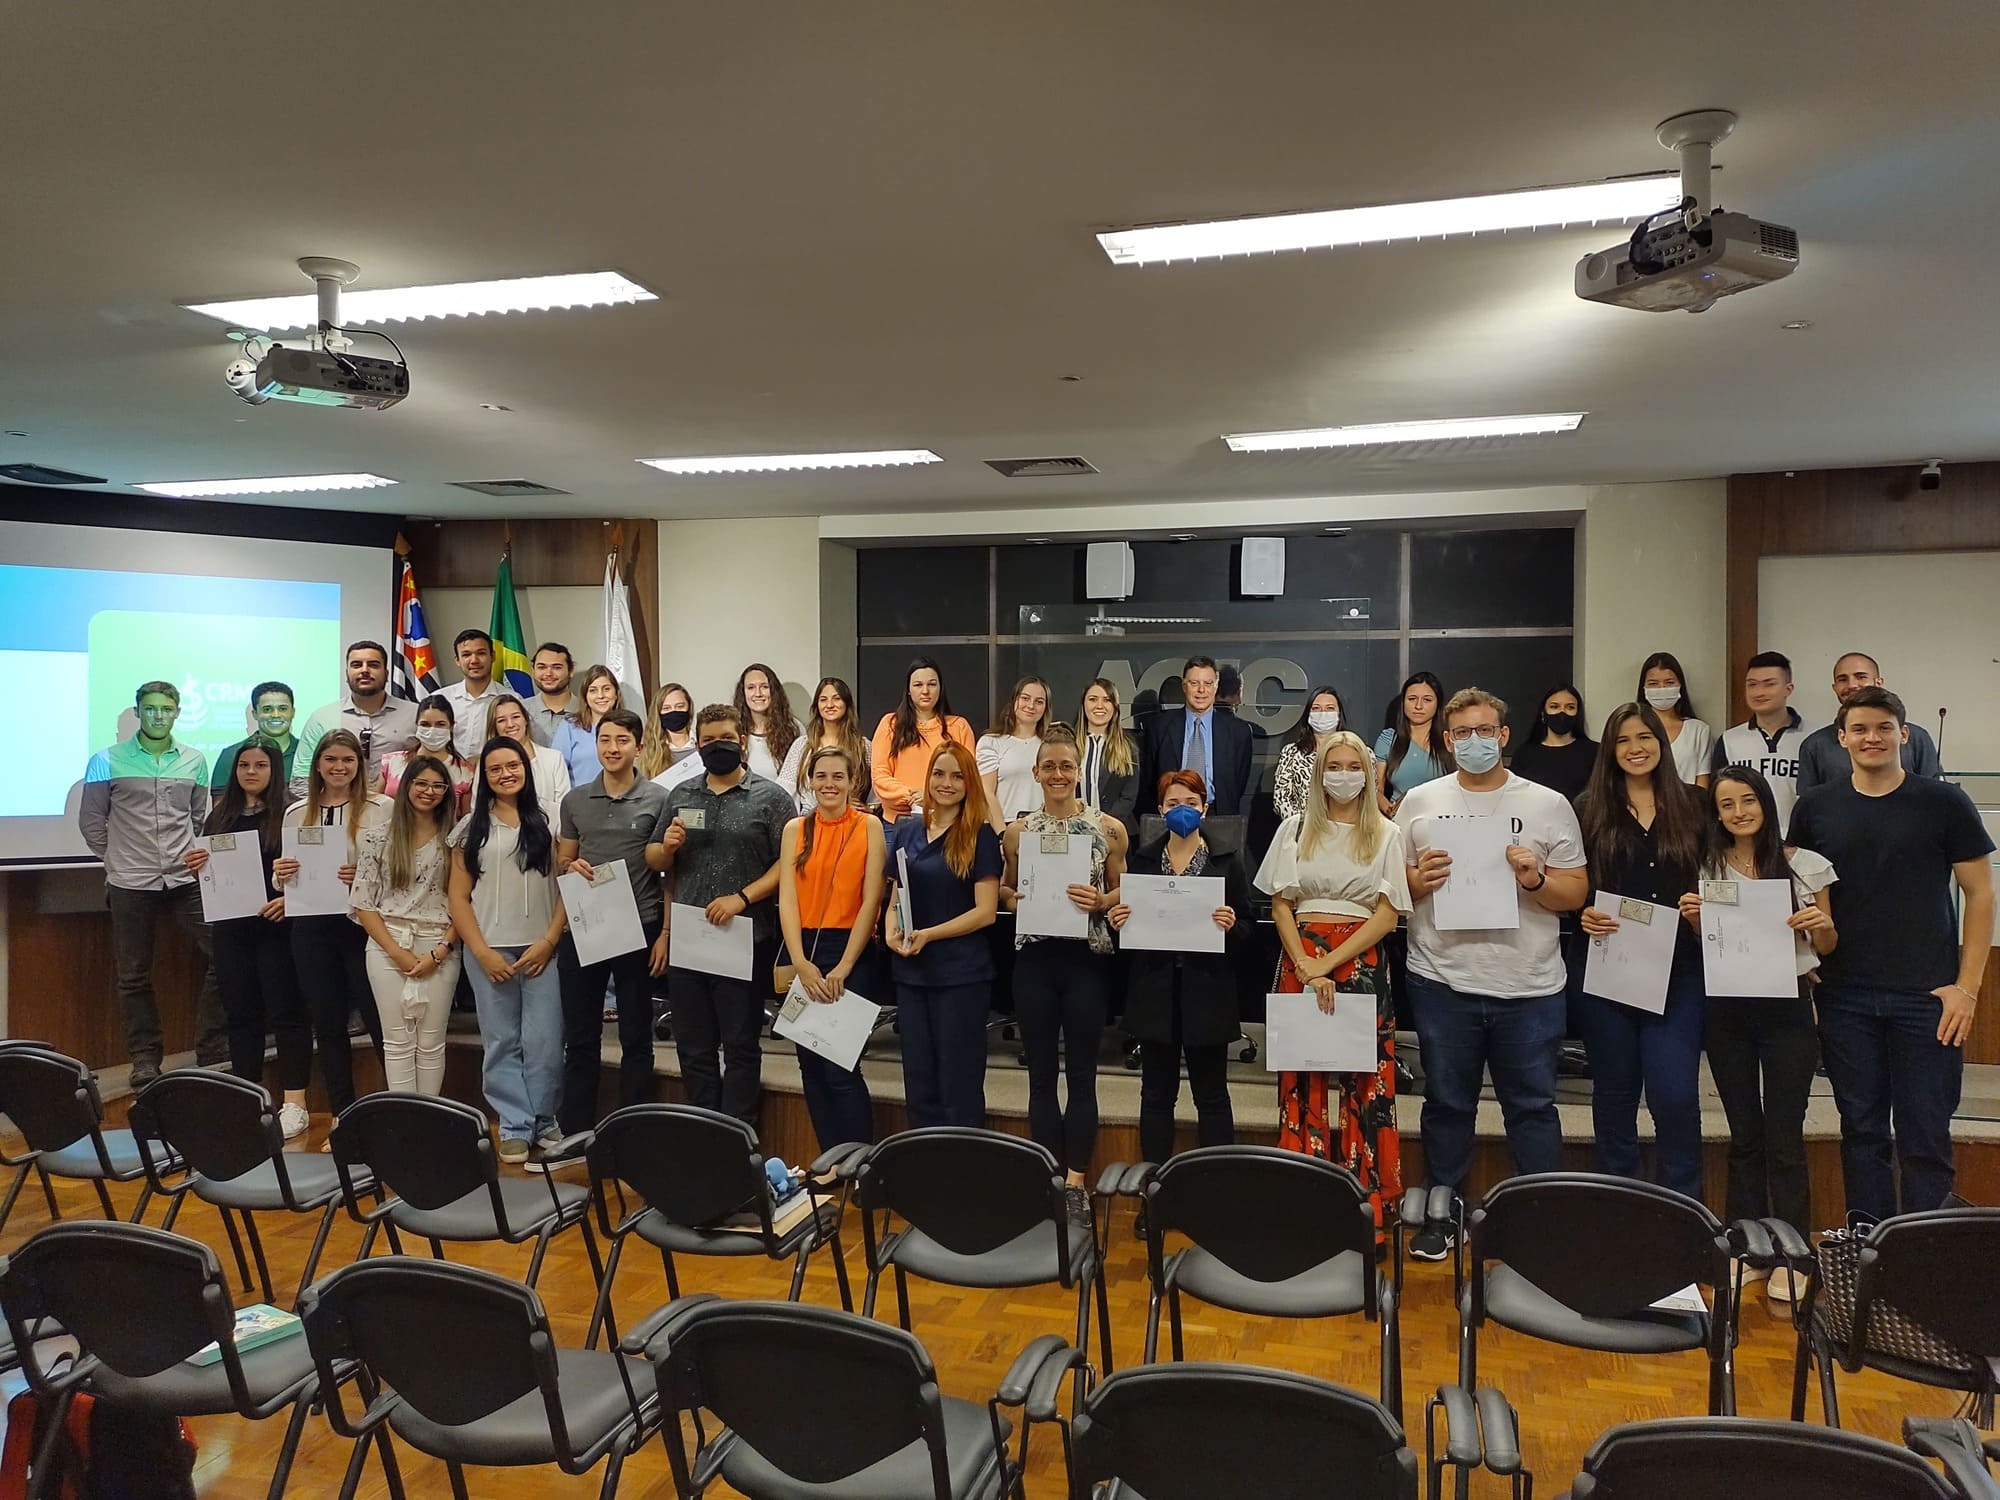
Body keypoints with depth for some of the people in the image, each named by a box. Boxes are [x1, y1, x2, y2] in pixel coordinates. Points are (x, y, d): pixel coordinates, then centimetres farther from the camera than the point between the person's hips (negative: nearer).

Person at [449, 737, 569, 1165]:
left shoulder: (548, 822, 5)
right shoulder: (471, 827, 7)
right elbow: (458, 896, 4)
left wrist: (548, 942, -7)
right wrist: (482, 951, -5)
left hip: (542, 949, -1)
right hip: (489, 951, 1)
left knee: (544, 1042, -1)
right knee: (501, 1042, 5)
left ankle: (543, 1122, 13)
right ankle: (514, 1127, 14)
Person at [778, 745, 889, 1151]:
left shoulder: (868, 826, 0)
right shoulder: (795, 829, 9)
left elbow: (871, 900, -6)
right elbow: (787, 898, 1)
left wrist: (843, 968, -11)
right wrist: (801, 963, -11)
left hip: (852, 953, -4)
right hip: (803, 953, 4)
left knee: (840, 1067, -8)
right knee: (811, 1065, 8)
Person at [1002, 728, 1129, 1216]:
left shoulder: (1108, 829, -1)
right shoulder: (1017, 832, 5)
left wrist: (1100, 901, -14)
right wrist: (1013, 899, -5)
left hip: (1087, 959, -2)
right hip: (1033, 958, 2)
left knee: (1081, 1074, 4)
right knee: (1041, 1073, 9)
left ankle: (1076, 1181, 14)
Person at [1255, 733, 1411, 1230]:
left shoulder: (1386, 834, 5)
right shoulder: (1295, 829, 8)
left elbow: (1388, 914, -2)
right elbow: (1280, 904, 4)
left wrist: (1330, 963, -12)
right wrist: (1307, 968, -9)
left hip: (1362, 964, -1)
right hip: (1300, 961, 1)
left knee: (1363, 1079, -2)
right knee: (1303, 1080, 2)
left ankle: (1365, 1202, 5)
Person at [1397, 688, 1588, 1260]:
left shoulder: (1548, 805, 3)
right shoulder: (1418, 803, 5)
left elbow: (1577, 892, 3)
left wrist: (1536, 879, -15)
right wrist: (1418, 880, -13)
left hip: (1529, 986, -1)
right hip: (1443, 981, 1)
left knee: (1533, 1106, 8)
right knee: (1447, 1104, 12)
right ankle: (1443, 1214, 26)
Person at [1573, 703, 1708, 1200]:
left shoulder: (1692, 806, 6)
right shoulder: (1591, 810, 4)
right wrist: (1584, 915, -13)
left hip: (1677, 972, 0)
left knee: (1676, 1095, -6)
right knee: (1614, 1093, 10)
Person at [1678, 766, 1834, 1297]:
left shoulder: (1804, 866, 1)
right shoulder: (1706, 870, 4)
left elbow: (1828, 947, 7)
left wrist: (1821, 926, -14)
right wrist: (1693, 919, -9)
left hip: (1788, 1007, -2)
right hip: (1726, 1010, 2)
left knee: (1784, 1136, 0)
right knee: (1744, 1134, 12)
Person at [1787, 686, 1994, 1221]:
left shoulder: (1944, 803, -1)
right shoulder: (1814, 808, 5)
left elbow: (1980, 893, 1)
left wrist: (1967, 985, -5)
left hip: (1927, 997, -2)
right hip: (1844, 997, 2)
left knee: (1924, 1136, 2)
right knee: (1862, 1131, 11)